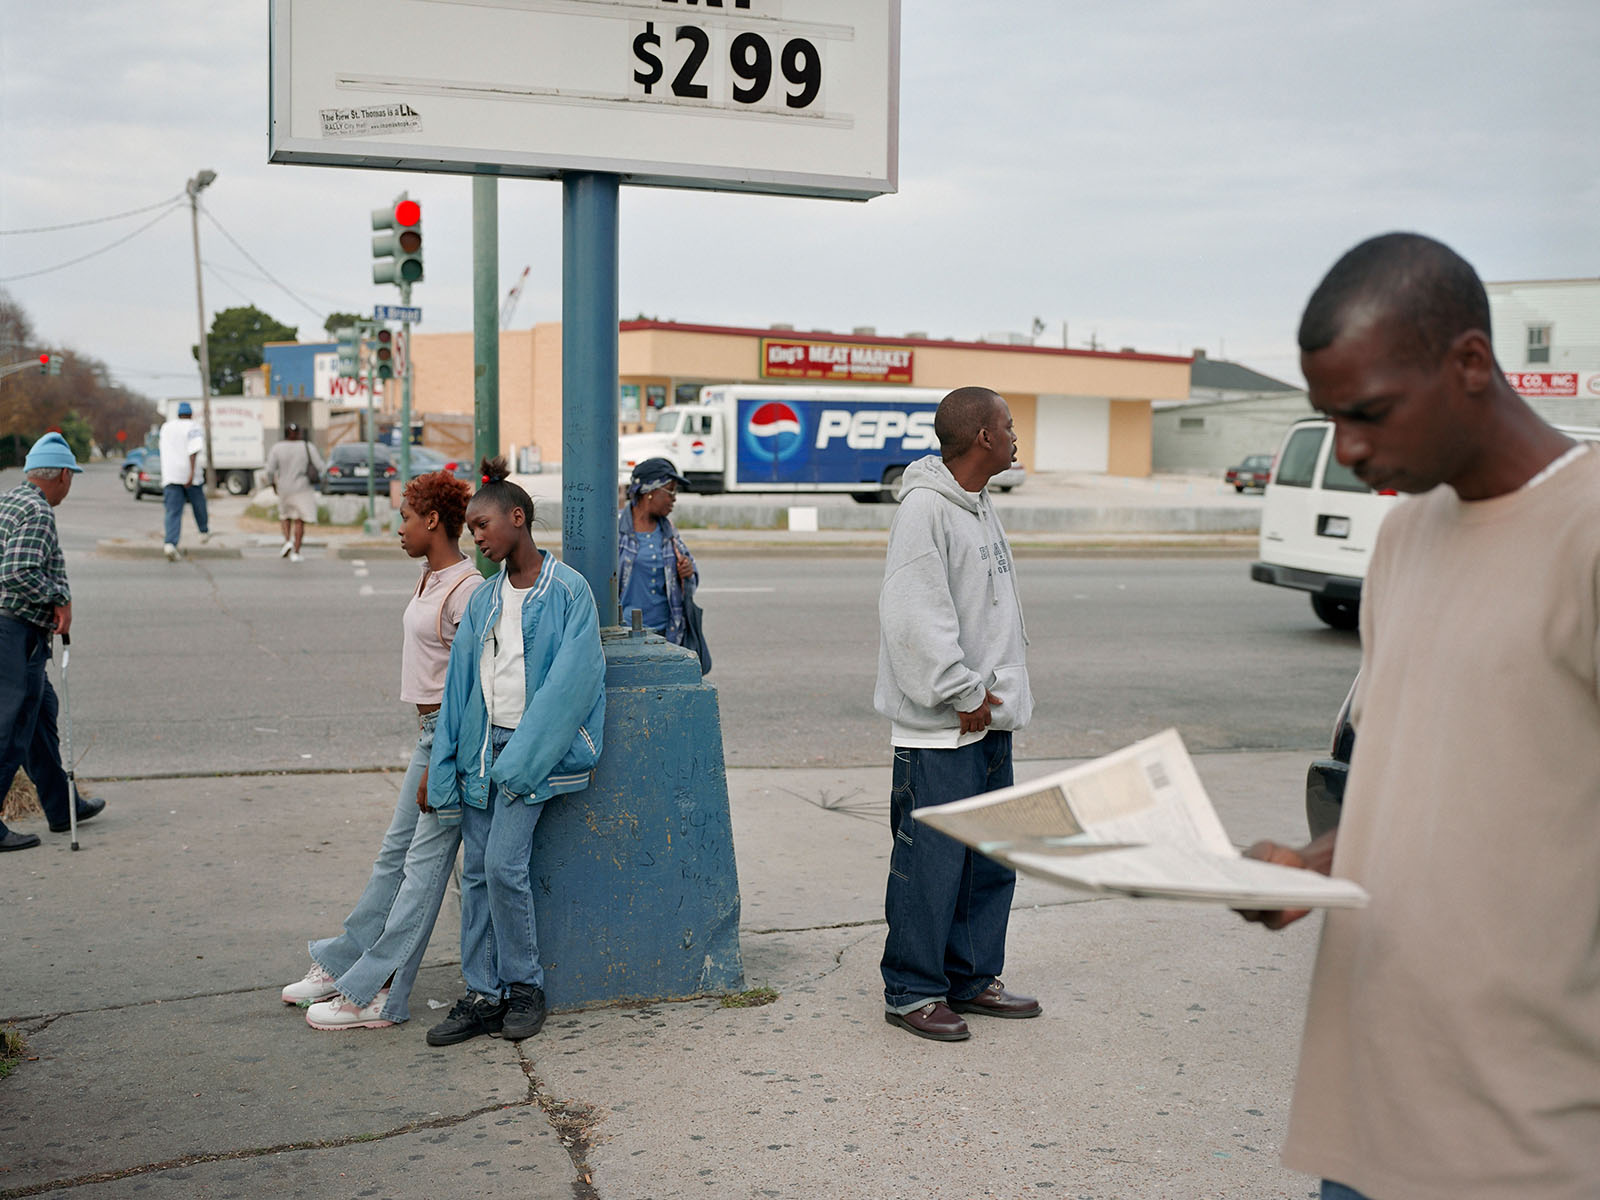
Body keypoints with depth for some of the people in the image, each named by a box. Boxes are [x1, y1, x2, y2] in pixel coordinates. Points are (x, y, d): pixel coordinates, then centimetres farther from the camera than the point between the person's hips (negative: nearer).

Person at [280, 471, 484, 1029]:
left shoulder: (467, 590, -18)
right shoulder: (430, 579, 11)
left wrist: (439, 768, -19)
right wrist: (429, 758, 16)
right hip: (430, 731, 10)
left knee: (424, 864, -2)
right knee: (395, 852, 18)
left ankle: (376, 995, 3)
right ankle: (341, 965, 29)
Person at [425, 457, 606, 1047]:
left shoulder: (568, 590, -8)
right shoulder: (483, 600, 11)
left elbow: (570, 681, -14)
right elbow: (459, 683, 11)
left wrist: (521, 758, -18)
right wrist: (443, 766, 6)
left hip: (536, 747, -6)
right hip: (482, 745, 6)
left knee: (504, 865, -11)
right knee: (476, 870, 6)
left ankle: (525, 987, 7)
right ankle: (483, 995, 15)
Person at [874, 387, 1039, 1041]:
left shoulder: (980, 507, 15)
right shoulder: (924, 508, -15)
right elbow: (915, 618, -21)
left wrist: (994, 691, 11)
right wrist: (964, 694, -17)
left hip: (990, 718, 10)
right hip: (940, 727, -9)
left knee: (991, 861, 15)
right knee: (931, 863, -2)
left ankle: (972, 978, 27)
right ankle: (911, 992, 9)